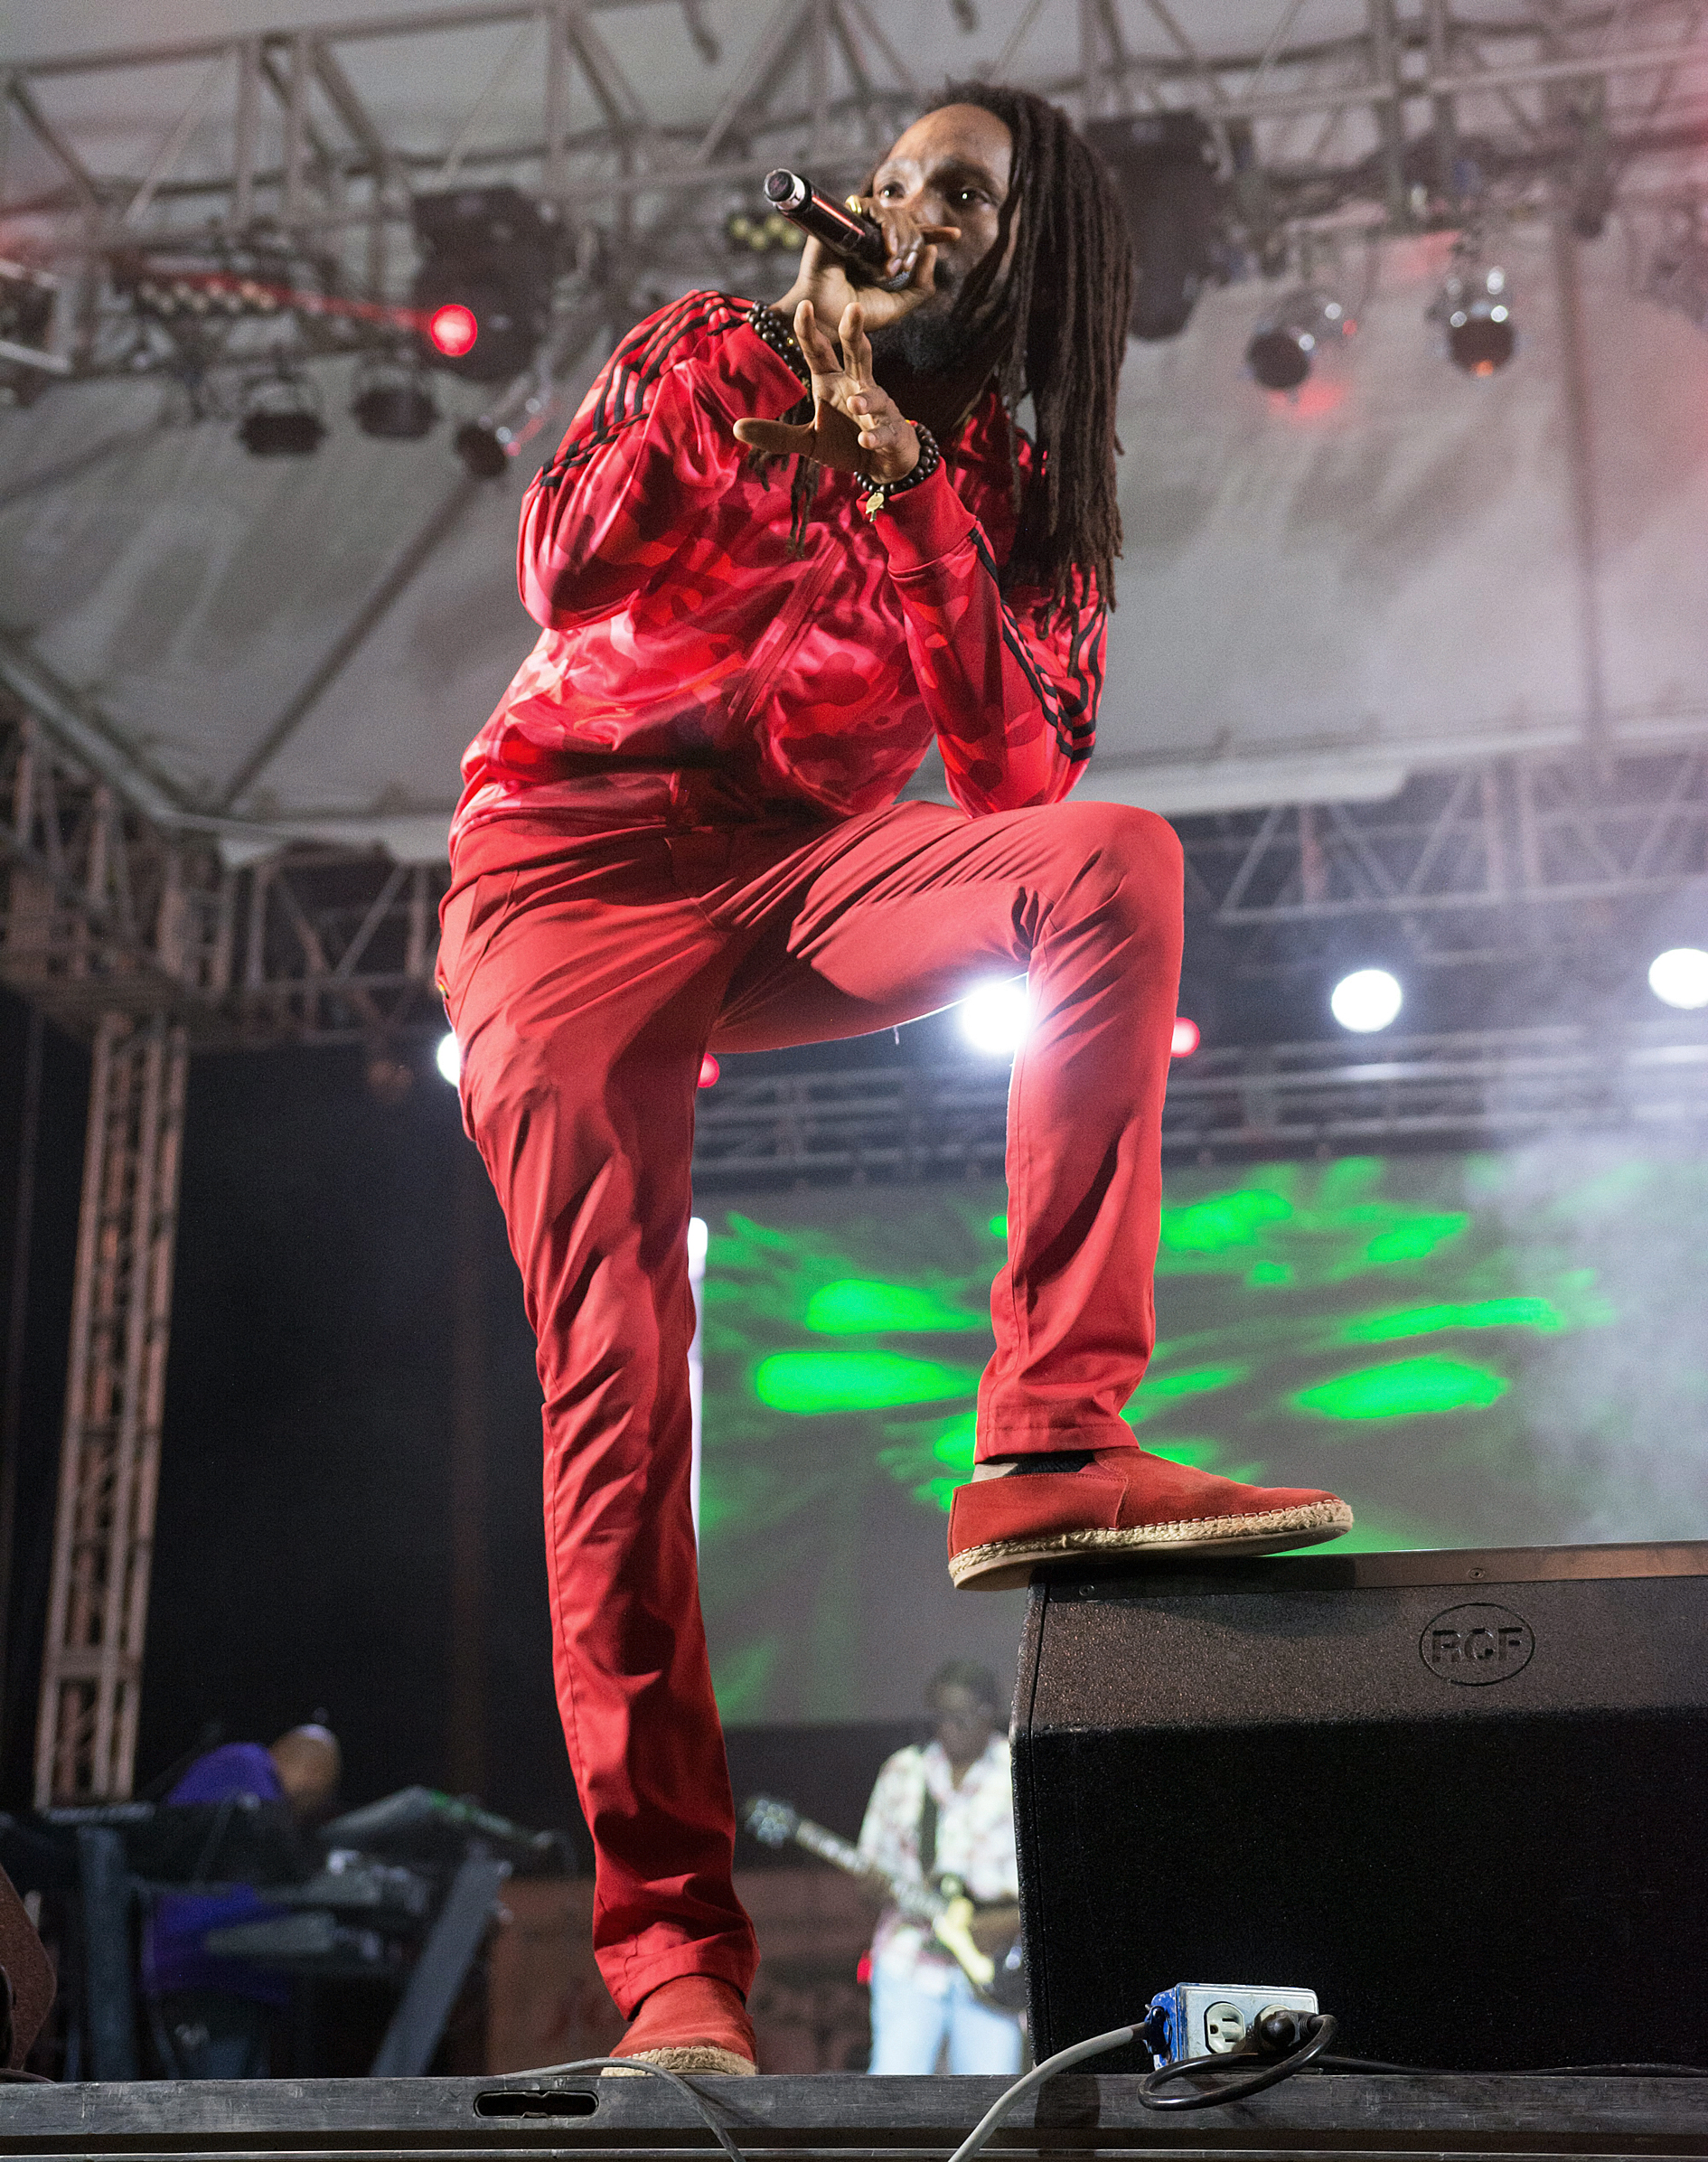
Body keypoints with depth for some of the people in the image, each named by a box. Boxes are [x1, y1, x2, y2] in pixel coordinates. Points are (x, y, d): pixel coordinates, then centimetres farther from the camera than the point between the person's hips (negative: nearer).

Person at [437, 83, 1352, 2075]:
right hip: (575, 864, -2)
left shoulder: (1004, 480, 10)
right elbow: (567, 571, -8)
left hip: (800, 871, 2)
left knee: (1117, 862, -27)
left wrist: (905, 479, -11)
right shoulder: (705, 349, 8)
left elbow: (1020, 769, -5)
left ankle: (1047, 1453, -31)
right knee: (616, 1375, -16)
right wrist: (757, 364, -7)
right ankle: (672, 1952, -13)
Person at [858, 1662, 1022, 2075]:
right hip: (910, 1960, 2)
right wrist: (874, 1888, -8)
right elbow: (875, 1859, 14)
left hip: (992, 1971, -2)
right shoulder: (903, 1771, 8)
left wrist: (1012, 1922, -14)